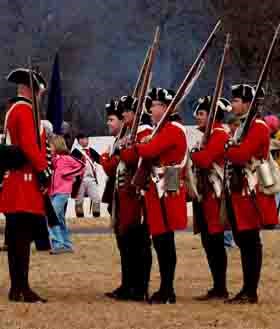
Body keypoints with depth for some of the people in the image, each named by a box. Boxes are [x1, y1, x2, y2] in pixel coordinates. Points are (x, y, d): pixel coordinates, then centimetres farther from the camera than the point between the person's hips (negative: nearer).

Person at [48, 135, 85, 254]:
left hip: (62, 192, -8)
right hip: (53, 192, 9)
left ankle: (58, 244, -17)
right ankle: (67, 245, 19)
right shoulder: (54, 158, 12)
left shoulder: (66, 158, -9)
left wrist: (67, 174, -14)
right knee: (60, 220, 12)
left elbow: (81, 166, -13)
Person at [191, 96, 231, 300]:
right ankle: (218, 288, 14)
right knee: (210, 243, 10)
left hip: (215, 196, -10)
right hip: (205, 195, 10)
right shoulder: (209, 135, 19)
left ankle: (220, 289, -4)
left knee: (215, 242, -7)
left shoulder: (219, 135, -11)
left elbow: (204, 159, -22)